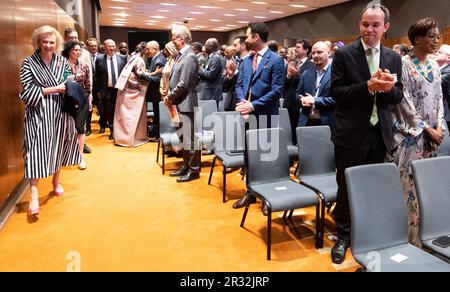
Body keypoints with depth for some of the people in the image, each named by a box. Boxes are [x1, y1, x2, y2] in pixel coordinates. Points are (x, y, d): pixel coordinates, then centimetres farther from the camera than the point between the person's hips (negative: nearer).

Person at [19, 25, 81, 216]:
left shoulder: (62, 62, 7)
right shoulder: (29, 63, -4)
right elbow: (28, 91, -10)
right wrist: (54, 89, -14)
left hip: (59, 112, 4)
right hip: (38, 114, -4)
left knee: (58, 147, 12)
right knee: (37, 150, -8)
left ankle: (56, 181, 31)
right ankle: (34, 193, -5)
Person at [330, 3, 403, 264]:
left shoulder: (393, 58, 7)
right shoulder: (344, 54, -4)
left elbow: (398, 96, 6)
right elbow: (336, 92, -11)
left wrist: (388, 87, -17)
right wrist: (368, 87, -23)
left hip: (380, 134, 4)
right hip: (351, 133, -4)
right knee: (347, 187, 7)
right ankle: (343, 236, 25)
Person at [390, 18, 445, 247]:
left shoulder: (434, 65, 13)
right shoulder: (403, 63, -8)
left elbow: (438, 98, 13)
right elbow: (405, 100, -12)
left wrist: (440, 126, -1)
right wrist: (427, 129, -12)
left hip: (431, 134, 7)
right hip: (410, 133, -7)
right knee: (408, 183, -3)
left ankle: (424, 232, 23)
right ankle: (410, 235, 8)